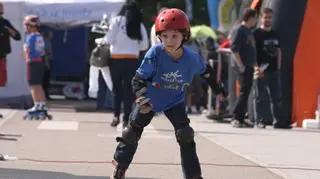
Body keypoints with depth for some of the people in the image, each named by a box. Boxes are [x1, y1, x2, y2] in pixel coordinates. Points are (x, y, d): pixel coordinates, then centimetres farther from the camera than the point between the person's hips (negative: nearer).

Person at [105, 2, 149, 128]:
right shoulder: (139, 25, 6)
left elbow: (109, 39, -6)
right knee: (129, 90, 5)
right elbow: (144, 45, 6)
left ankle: (116, 115, 3)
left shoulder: (117, 20, -1)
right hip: (132, 60, 1)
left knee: (117, 88, 13)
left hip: (117, 58, -1)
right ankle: (126, 119, 0)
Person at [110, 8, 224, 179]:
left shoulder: (192, 58, -21)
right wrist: (143, 100, -36)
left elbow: (205, 71, 3)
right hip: (150, 100, -1)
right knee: (133, 131, 7)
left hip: (175, 101, 1)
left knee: (186, 134, -13)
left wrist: (217, 89, 15)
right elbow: (139, 79, -23)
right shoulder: (155, 54, -29)